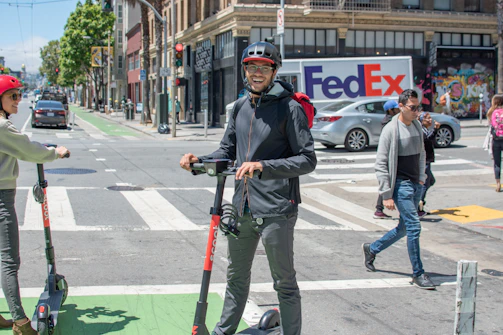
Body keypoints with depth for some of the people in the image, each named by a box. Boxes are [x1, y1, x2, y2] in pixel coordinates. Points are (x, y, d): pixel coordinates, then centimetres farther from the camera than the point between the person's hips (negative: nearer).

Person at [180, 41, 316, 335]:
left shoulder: (289, 107, -10)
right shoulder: (240, 107, 9)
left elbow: (307, 159, -15)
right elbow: (228, 150, 20)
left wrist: (263, 166, -26)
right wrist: (199, 161, 2)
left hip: (275, 211, -7)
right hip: (242, 208, 7)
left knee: (285, 283, 5)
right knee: (237, 277, 22)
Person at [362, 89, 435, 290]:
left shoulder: (417, 126, 9)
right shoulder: (391, 130, -13)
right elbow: (381, 164, -14)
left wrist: (421, 177, 14)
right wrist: (386, 195, -16)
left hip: (416, 185, 8)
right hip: (401, 185, -8)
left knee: (404, 228, 13)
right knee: (414, 226, -10)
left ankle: (372, 249, 34)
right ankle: (418, 273, 1)